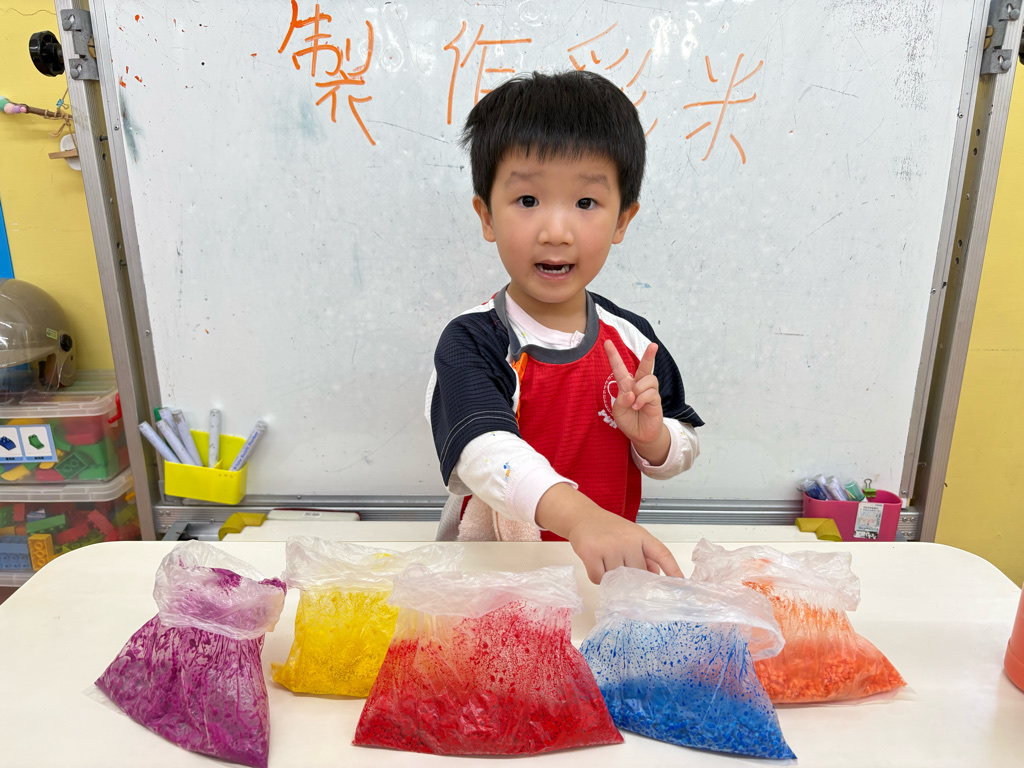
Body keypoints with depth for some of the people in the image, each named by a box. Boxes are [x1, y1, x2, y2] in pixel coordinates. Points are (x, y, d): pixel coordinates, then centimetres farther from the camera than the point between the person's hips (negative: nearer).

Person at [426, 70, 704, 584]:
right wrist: (579, 514, -51)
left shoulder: (633, 340, -1)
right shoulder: (471, 343, -15)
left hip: (611, 568, 6)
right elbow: (483, 450, -34)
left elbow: (683, 453, 10)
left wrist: (653, 437, -13)